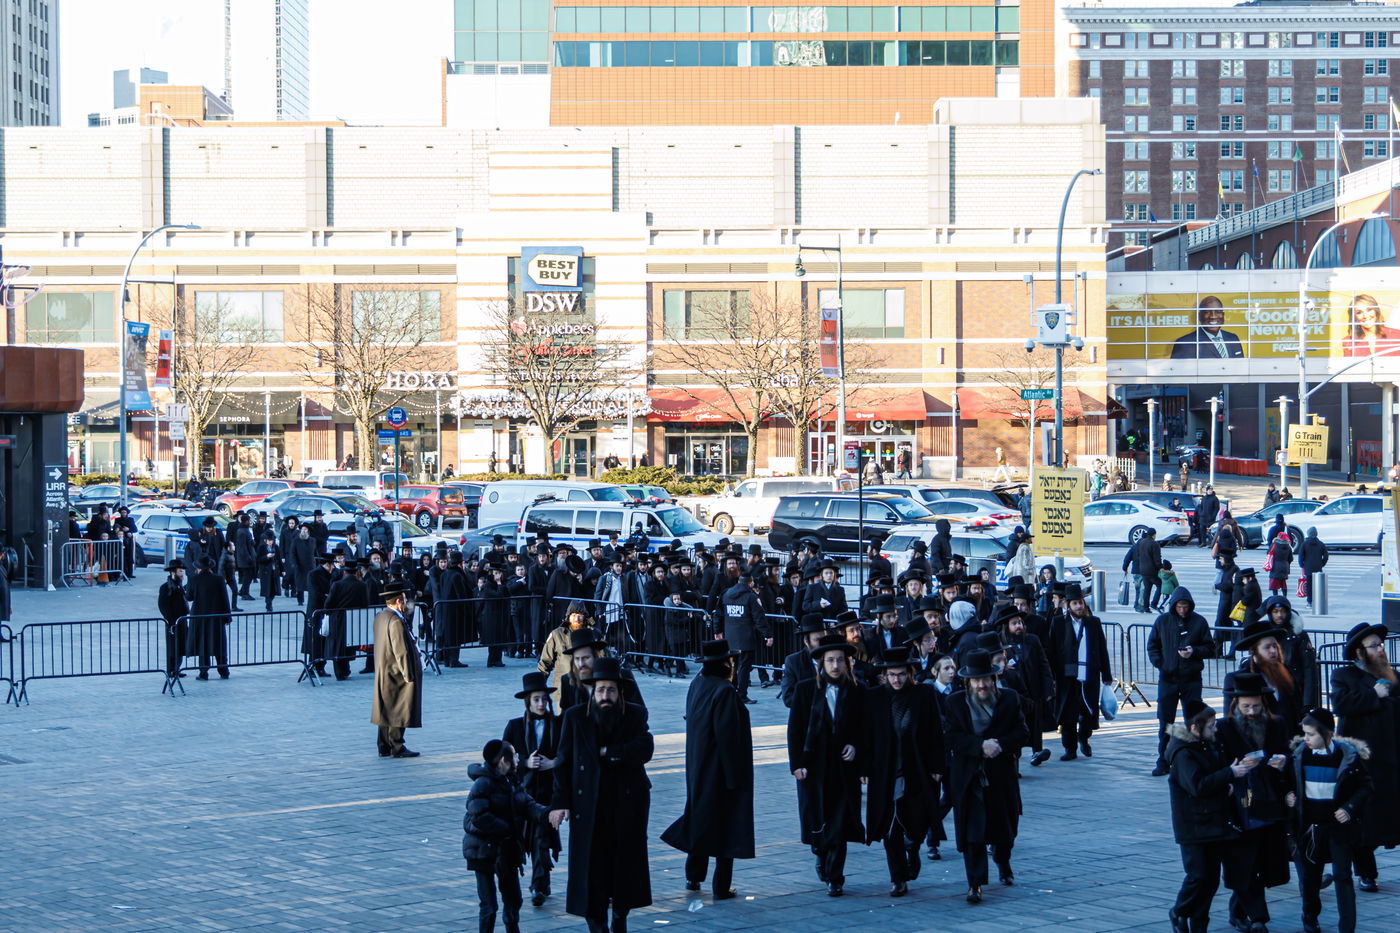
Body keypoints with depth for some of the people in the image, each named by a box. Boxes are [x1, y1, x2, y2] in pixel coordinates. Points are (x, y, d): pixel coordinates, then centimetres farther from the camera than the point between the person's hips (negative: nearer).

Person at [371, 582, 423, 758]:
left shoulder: (380, 617, 9)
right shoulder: (396, 621, -21)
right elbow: (401, 651, -21)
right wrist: (408, 674, -16)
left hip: (383, 674, 9)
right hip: (396, 674, -9)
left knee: (386, 710, 13)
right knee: (398, 711, -2)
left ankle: (384, 747, 17)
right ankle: (397, 747, 2)